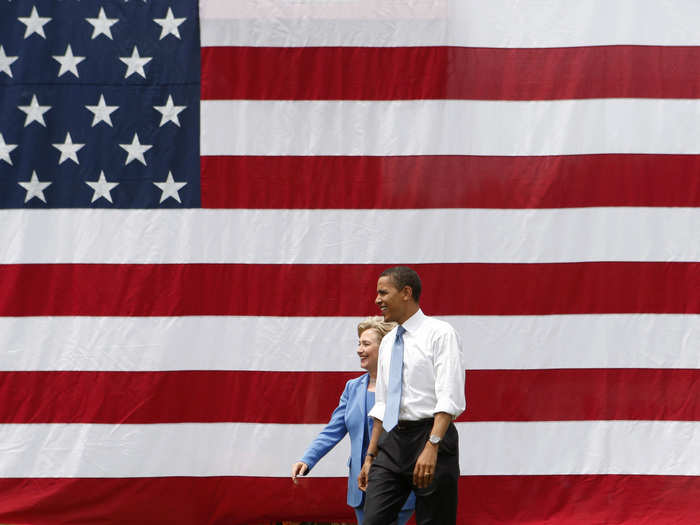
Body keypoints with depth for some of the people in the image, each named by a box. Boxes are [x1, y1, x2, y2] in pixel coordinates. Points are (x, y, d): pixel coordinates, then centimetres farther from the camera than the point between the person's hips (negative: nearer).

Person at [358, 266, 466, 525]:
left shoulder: (440, 333, -5)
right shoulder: (387, 342, 18)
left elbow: (450, 399, -15)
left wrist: (431, 447, -25)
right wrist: (370, 456, 17)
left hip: (431, 436, -7)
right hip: (392, 442, 7)